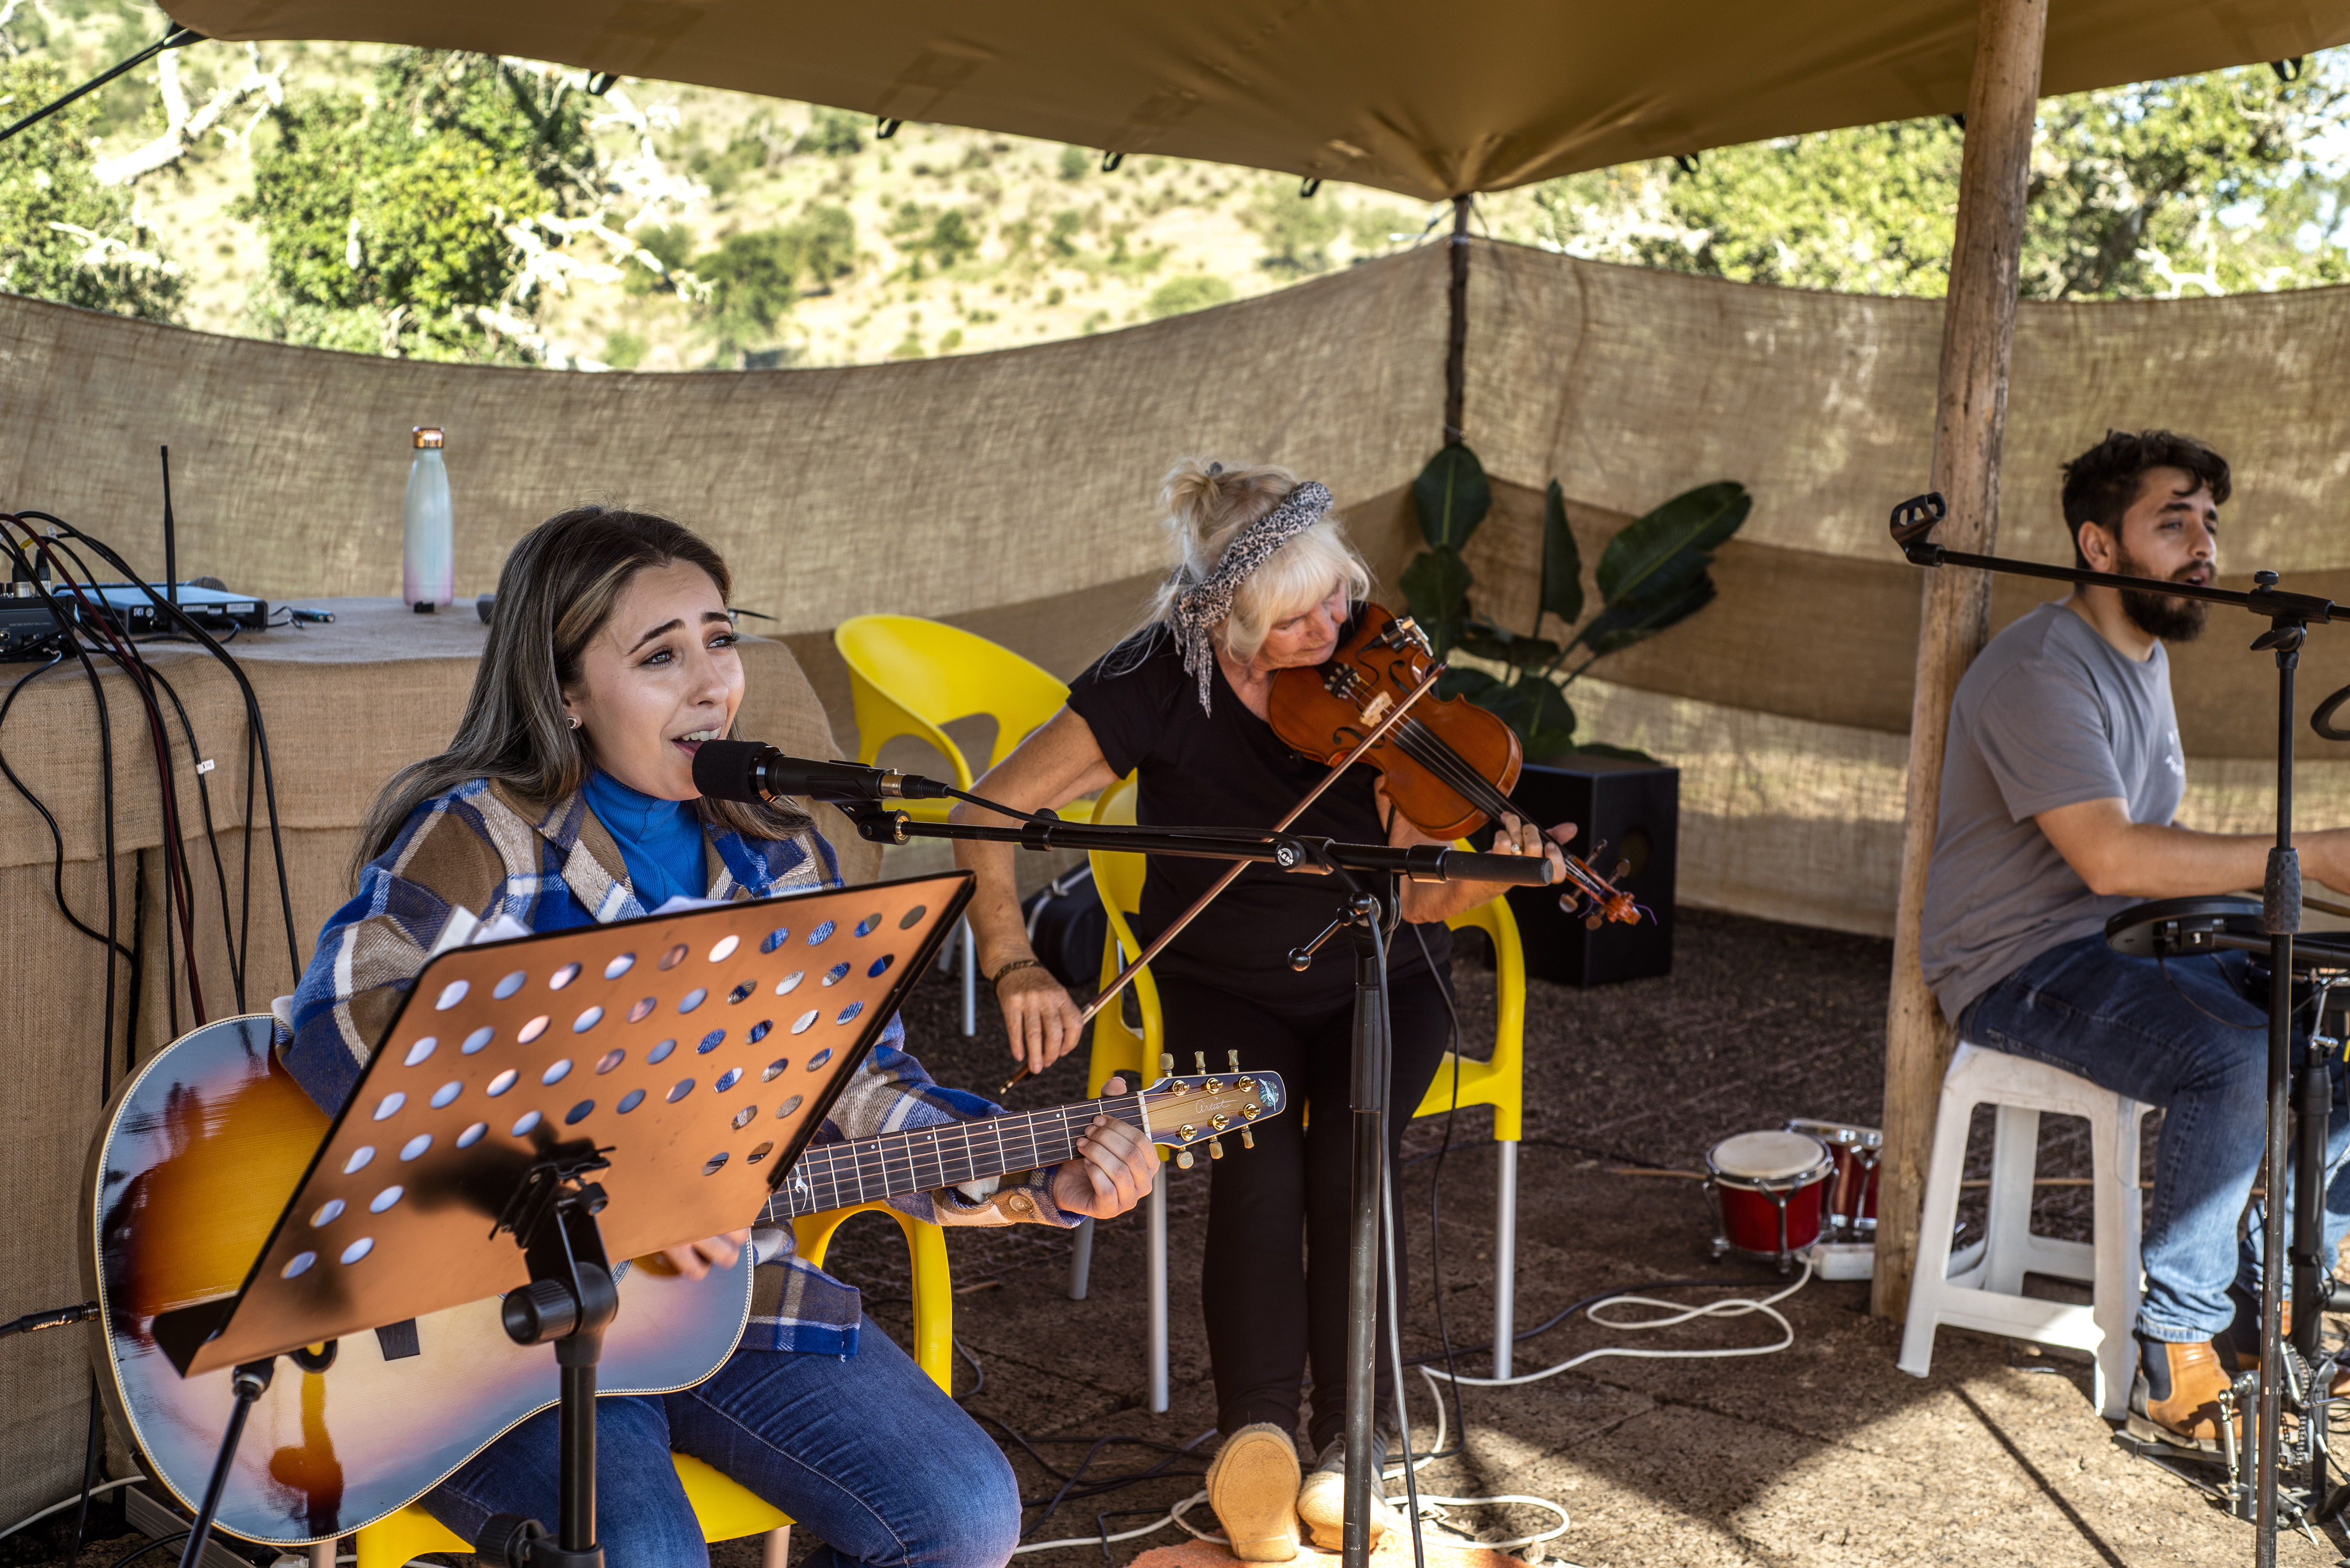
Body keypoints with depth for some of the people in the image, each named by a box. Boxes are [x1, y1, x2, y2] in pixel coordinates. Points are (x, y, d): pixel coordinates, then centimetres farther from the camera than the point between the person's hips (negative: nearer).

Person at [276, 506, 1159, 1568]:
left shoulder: (779, 860, 7)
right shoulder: (484, 837, -11)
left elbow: (863, 1084, 8)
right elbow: (344, 1020, -28)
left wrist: (1045, 1182, -8)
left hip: (721, 1287, 5)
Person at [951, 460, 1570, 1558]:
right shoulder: (1160, 680, -18)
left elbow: (1415, 895, -19)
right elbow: (986, 813, -16)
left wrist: (1490, 875, -40)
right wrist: (1014, 964, -29)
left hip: (1376, 983, 0)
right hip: (1223, 986, 0)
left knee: (1349, 1154, -27)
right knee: (1259, 1163, -28)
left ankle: (1348, 1449, -15)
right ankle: (1256, 1441, -17)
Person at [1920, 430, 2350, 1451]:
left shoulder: (2147, 656, 14)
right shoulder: (2040, 669, -18)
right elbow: (2111, 859, -29)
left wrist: (2247, 883, 1)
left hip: (2133, 943, 10)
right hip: (2023, 968, -10)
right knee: (2239, 1059, -30)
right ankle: (2179, 1347, -17)